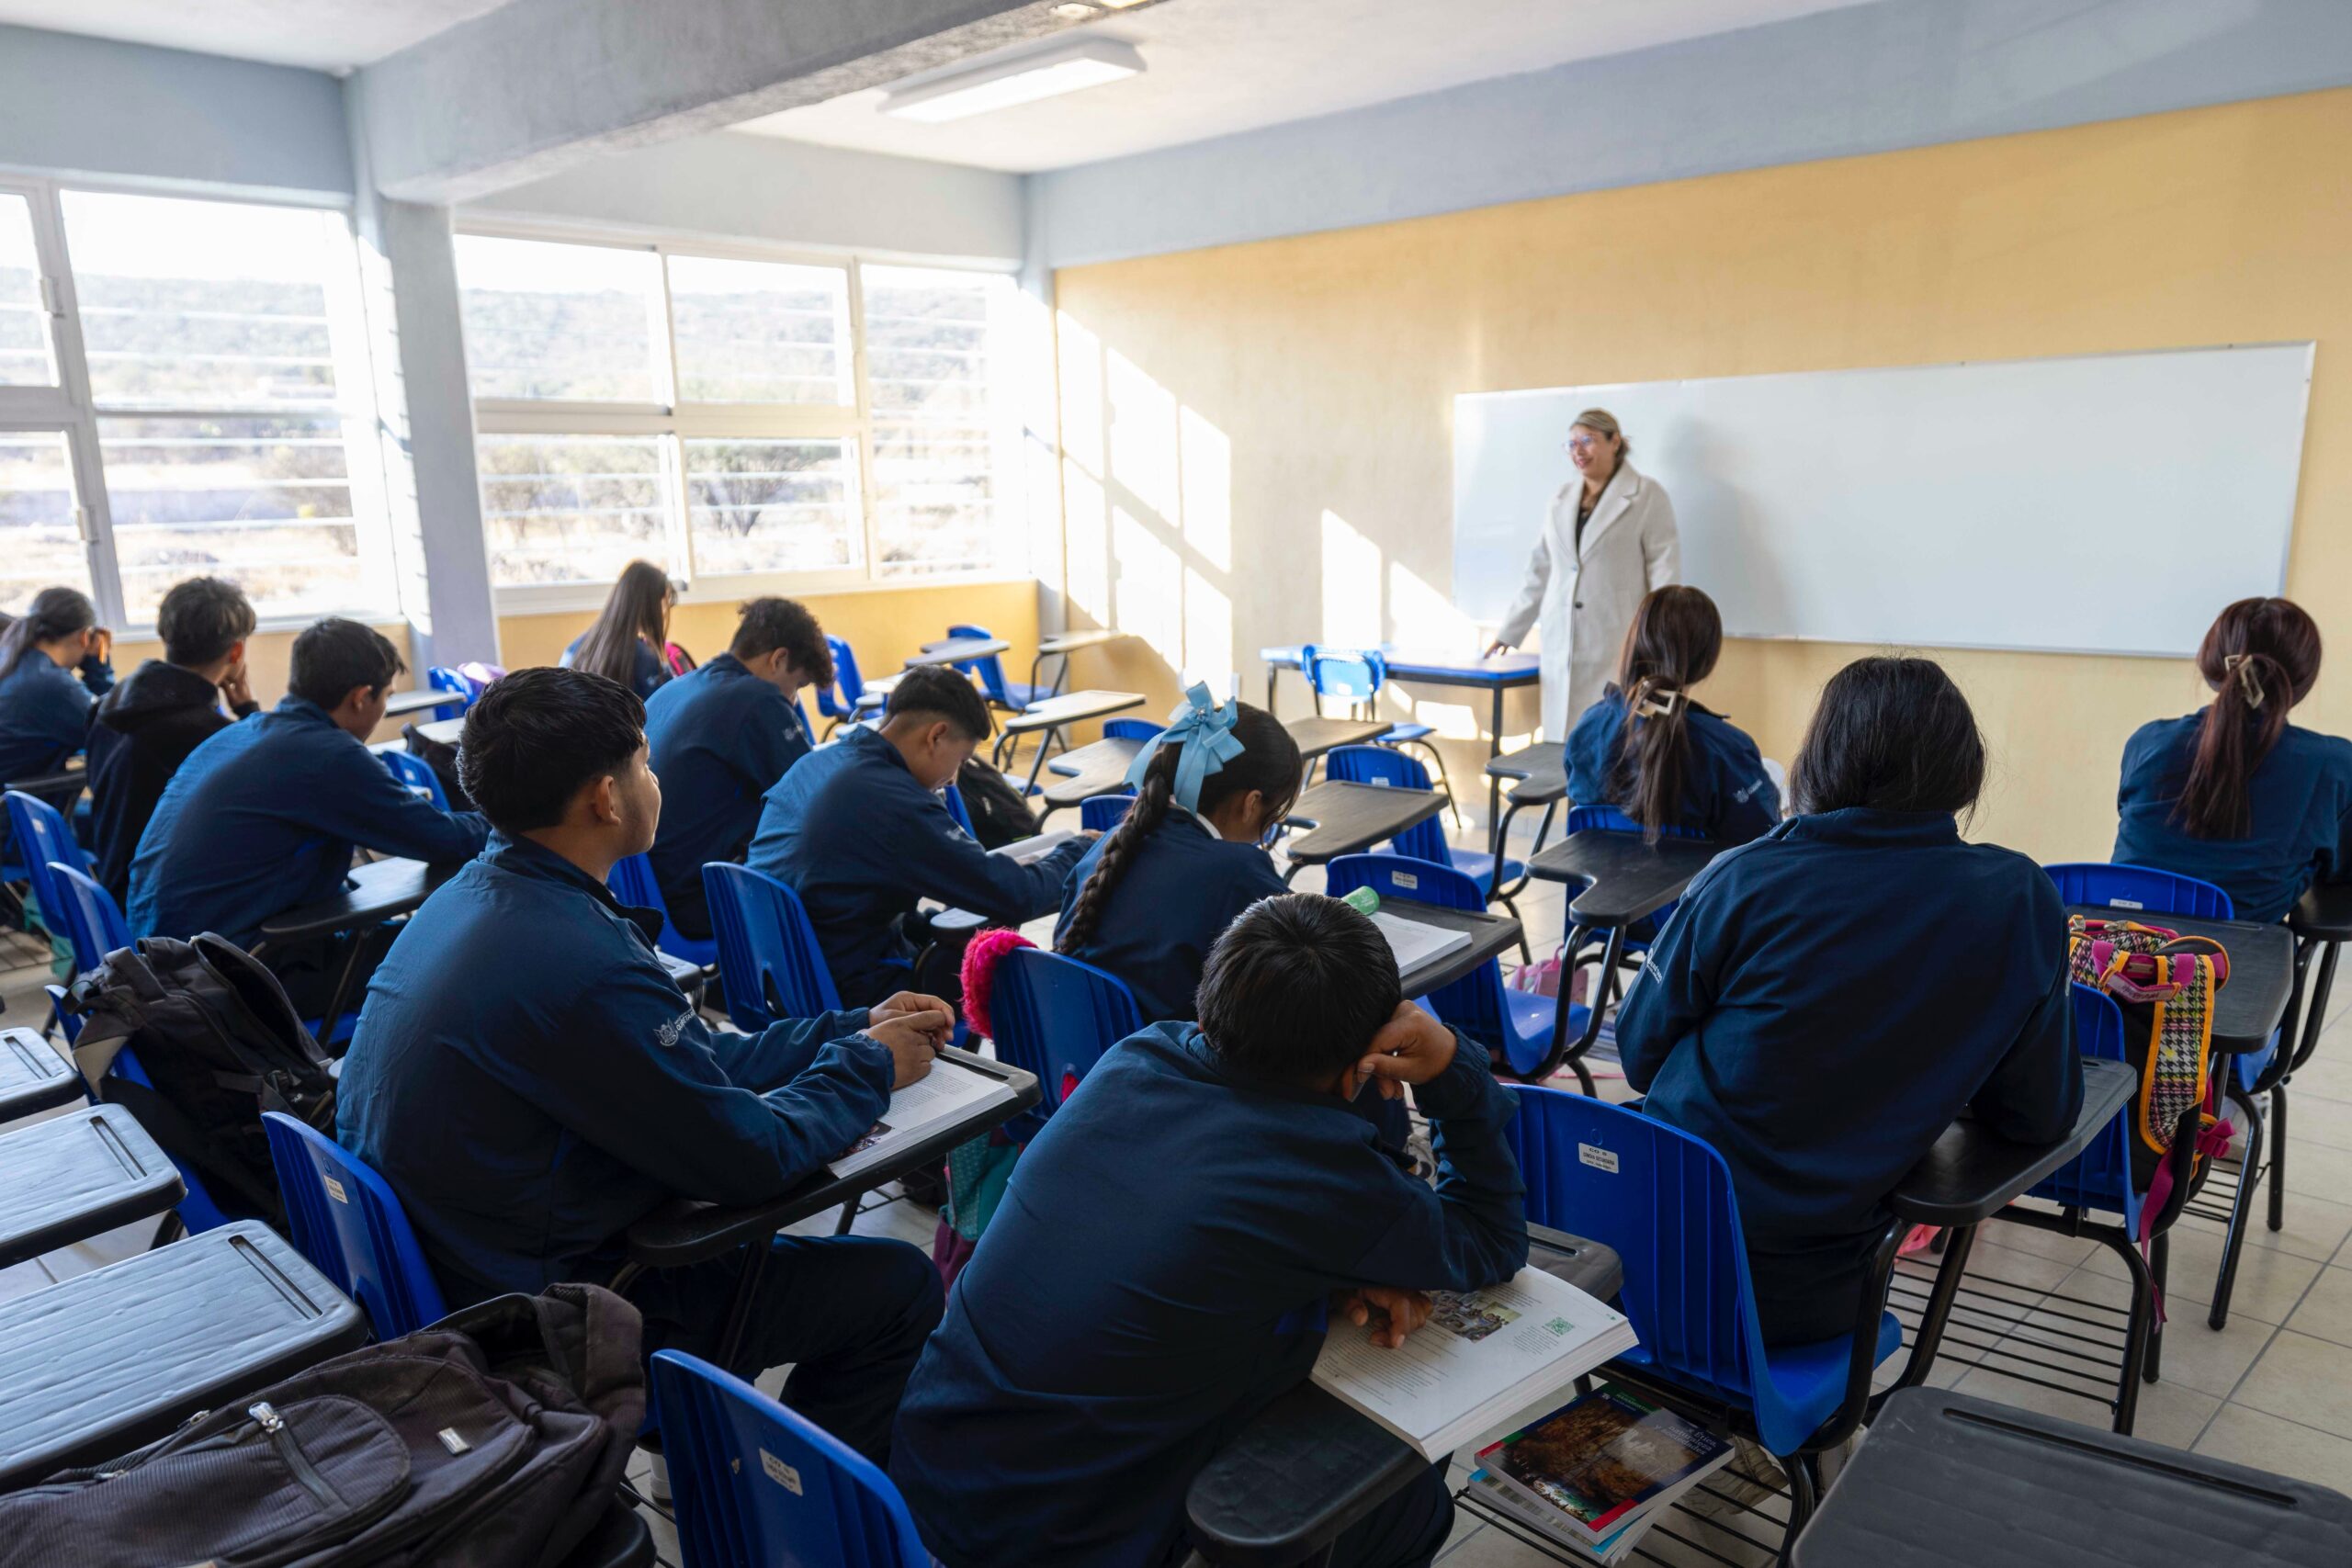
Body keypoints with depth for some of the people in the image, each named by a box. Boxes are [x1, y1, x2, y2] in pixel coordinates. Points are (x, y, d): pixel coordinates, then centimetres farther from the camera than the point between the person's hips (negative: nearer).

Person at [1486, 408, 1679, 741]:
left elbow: (1664, 572, -4)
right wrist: (1508, 632, 17)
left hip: (1618, 645, -5)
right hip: (1560, 645, 5)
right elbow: (1540, 573, 18)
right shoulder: (1562, 500, 14)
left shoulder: (1647, 495, 0)